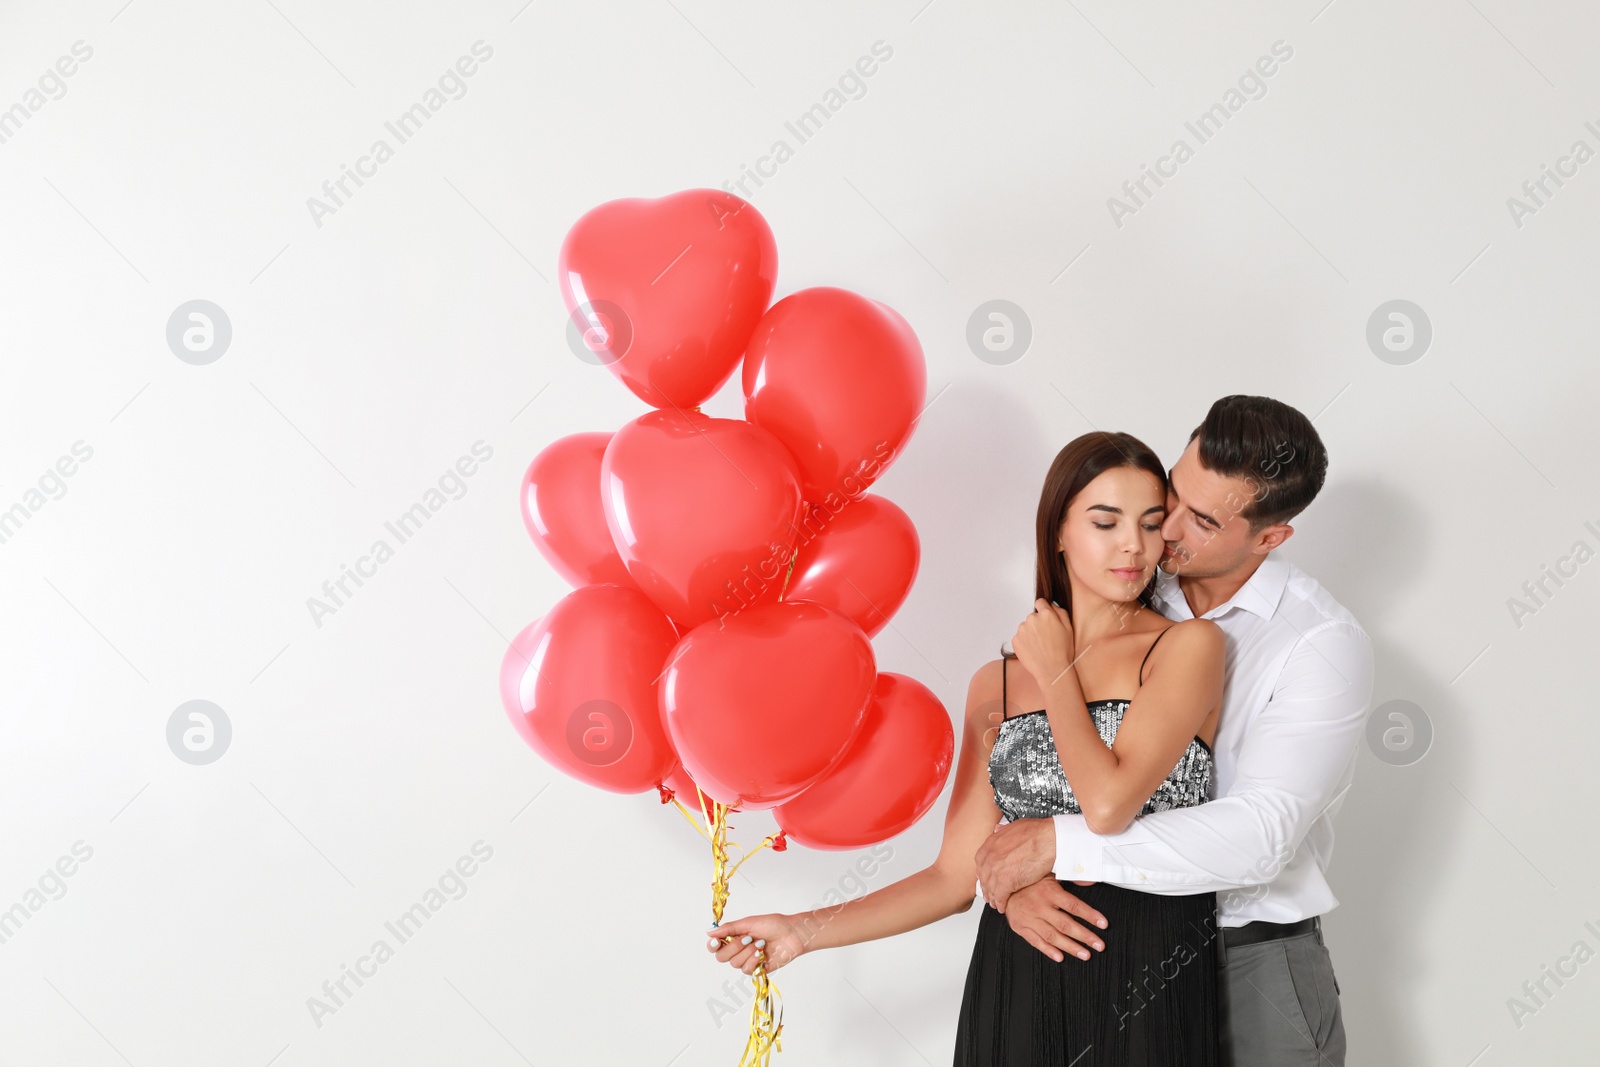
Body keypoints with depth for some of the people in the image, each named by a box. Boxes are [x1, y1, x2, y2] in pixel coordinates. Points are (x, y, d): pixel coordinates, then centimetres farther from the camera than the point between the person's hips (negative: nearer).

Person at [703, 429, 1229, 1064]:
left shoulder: (1188, 646, -5)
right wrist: (805, 931, -1)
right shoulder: (997, 684, 6)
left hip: (1153, 987, -3)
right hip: (1018, 987, 3)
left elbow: (1109, 805, -19)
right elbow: (956, 876, 6)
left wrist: (1056, 671, -5)